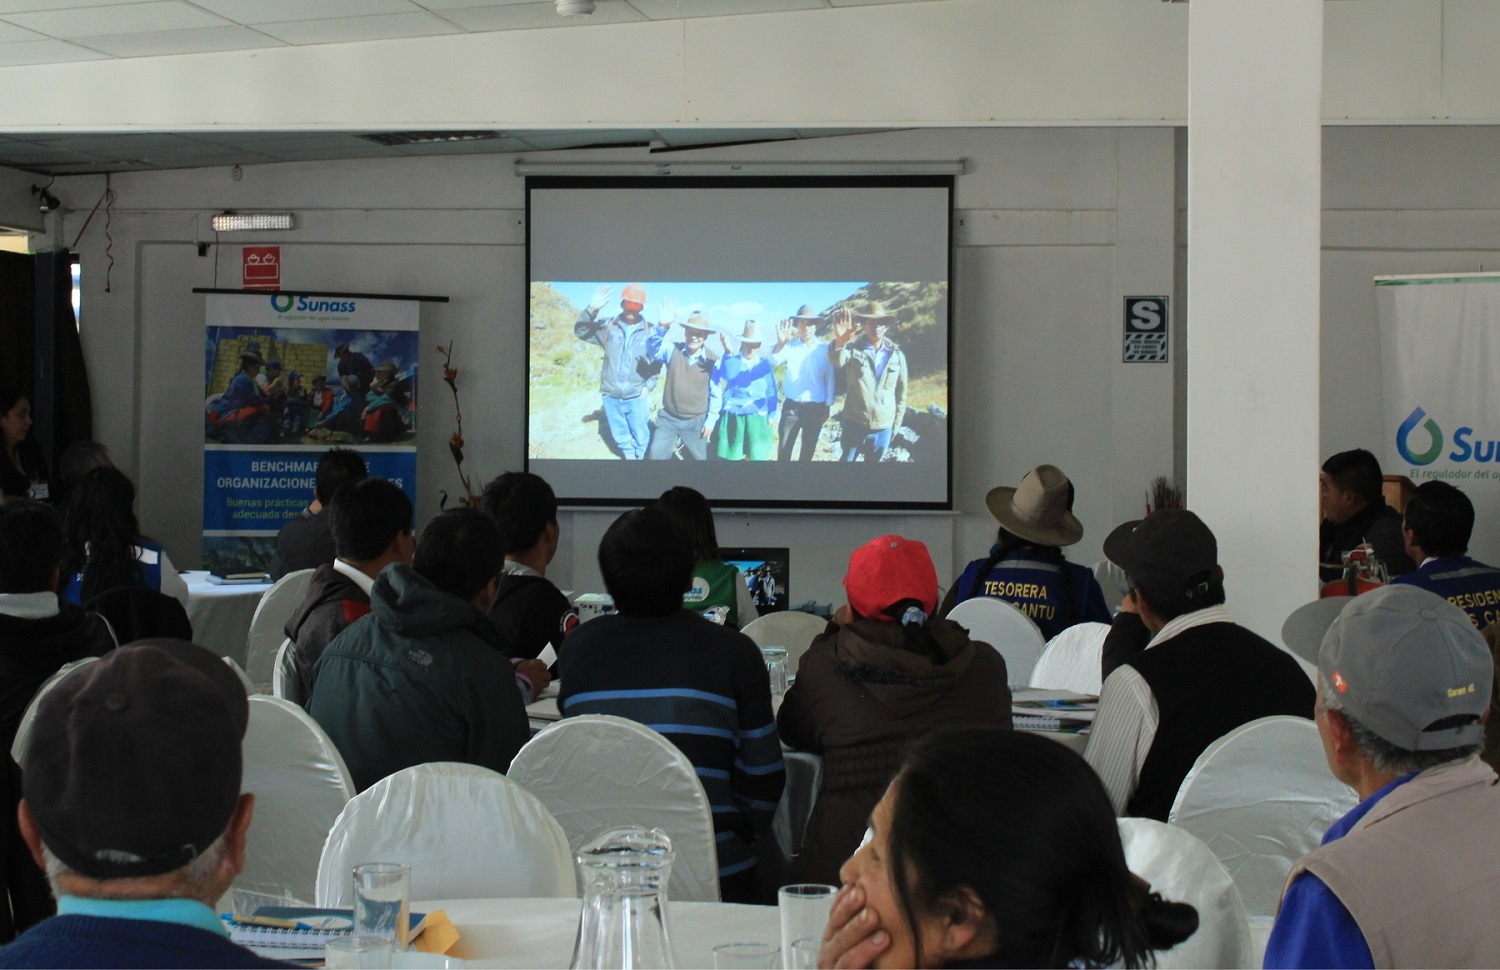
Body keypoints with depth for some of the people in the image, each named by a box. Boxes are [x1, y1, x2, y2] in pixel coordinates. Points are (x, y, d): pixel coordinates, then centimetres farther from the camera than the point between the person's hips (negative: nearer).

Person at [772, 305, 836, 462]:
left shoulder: (825, 348, -3)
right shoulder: (790, 346, -1)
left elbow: (830, 379, 3)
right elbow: (775, 360, -20)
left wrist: (827, 407, 4)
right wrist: (781, 343, -41)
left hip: (815, 408, 0)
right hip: (791, 406, 0)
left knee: (808, 450, 12)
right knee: (784, 449, 5)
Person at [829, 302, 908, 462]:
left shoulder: (897, 356, 4)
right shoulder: (854, 351, -3)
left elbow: (901, 392, 11)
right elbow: (837, 361, -27)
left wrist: (896, 425, 10)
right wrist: (839, 342, -50)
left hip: (883, 429, 2)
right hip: (854, 425, -2)